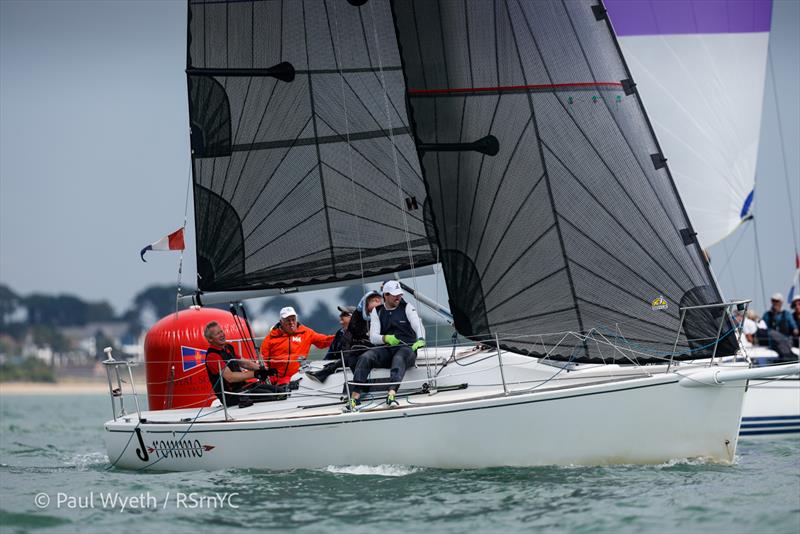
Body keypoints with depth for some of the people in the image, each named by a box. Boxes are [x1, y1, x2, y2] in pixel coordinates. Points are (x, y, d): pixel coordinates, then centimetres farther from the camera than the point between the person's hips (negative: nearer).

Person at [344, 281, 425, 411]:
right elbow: (373, 337, 4)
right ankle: (354, 397, -36)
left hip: (406, 348, -3)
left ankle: (391, 394, -59)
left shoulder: (407, 308, 9)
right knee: (365, 358, -27)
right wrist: (386, 338, -20)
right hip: (385, 349, 3)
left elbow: (418, 325, -8)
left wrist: (420, 339, -31)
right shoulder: (377, 312, 14)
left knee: (399, 358, -39)